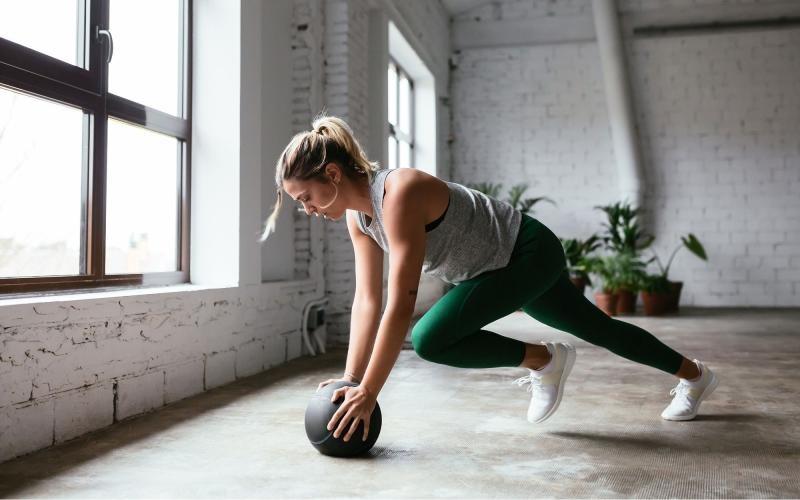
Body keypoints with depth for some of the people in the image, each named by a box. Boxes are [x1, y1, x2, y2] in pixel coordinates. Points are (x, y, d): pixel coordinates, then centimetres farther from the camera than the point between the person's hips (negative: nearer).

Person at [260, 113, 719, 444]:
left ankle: (544, 360, 0)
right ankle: (695, 375, 45)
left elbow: (401, 305, -36)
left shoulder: (399, 194, -33)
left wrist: (368, 394, -32)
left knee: (431, 339, -22)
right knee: (597, 329, 22)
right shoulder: (358, 214, -6)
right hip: (500, 266, 9)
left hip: (529, 252, -9)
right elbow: (367, 300, -4)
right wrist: (351, 379, -8)